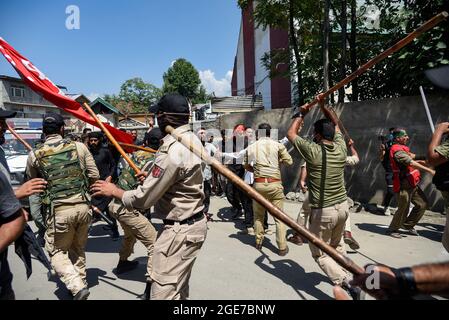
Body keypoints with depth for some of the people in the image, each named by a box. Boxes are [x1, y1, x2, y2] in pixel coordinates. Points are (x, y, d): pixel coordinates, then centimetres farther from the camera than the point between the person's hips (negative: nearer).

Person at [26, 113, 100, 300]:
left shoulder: (35, 154, -1)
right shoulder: (79, 147, -1)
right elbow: (94, 175, 1)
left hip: (58, 209, -2)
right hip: (83, 205, 2)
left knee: (57, 251, 15)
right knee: (78, 249, 22)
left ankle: (77, 286, -2)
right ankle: (81, 282, 32)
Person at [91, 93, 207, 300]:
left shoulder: (171, 152, -25)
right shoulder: (193, 139, 4)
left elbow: (143, 200, -20)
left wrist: (114, 191, -4)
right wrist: (154, 175, 16)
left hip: (179, 231, -10)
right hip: (195, 222, 10)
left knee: (164, 293, 1)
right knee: (179, 289, 24)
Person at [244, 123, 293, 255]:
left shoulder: (251, 147, 6)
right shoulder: (278, 145, 0)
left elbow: (246, 166, 16)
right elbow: (289, 161, 2)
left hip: (258, 184, 2)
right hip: (275, 184, -1)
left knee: (258, 215, 18)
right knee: (279, 216, 7)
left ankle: (258, 242, 27)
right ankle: (282, 247, 11)